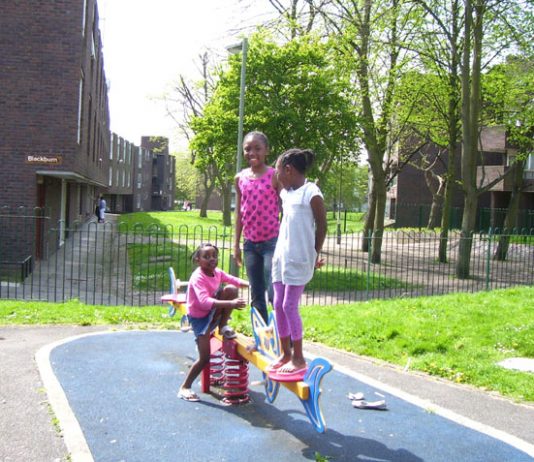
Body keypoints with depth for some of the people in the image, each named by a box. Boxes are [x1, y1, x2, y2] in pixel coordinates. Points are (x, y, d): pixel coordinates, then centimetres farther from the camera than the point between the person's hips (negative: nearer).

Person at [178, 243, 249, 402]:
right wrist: (231, 303, -49)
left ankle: (223, 326, -2)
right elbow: (205, 302, -40)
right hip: (199, 318, -6)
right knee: (204, 358, -13)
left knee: (231, 289, -17)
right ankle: (185, 387, 6)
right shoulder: (198, 278, -27)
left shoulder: (217, 272, -3)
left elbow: (233, 280, 7)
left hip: (213, 313, 6)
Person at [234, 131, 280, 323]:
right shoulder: (240, 178, 6)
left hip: (272, 242, -5)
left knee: (274, 294, -10)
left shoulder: (274, 175, -6)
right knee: (256, 297, 9)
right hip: (250, 244, 5)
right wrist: (236, 244, 11)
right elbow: (239, 213, 12)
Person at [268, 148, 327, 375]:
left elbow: (322, 225, -6)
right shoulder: (286, 193, 12)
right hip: (281, 256, 8)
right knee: (278, 305, 9)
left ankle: (298, 358, 7)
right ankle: (285, 354, 22)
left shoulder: (312, 194, -11)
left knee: (289, 306, -6)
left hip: (299, 259, -8)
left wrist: (316, 254, -3)